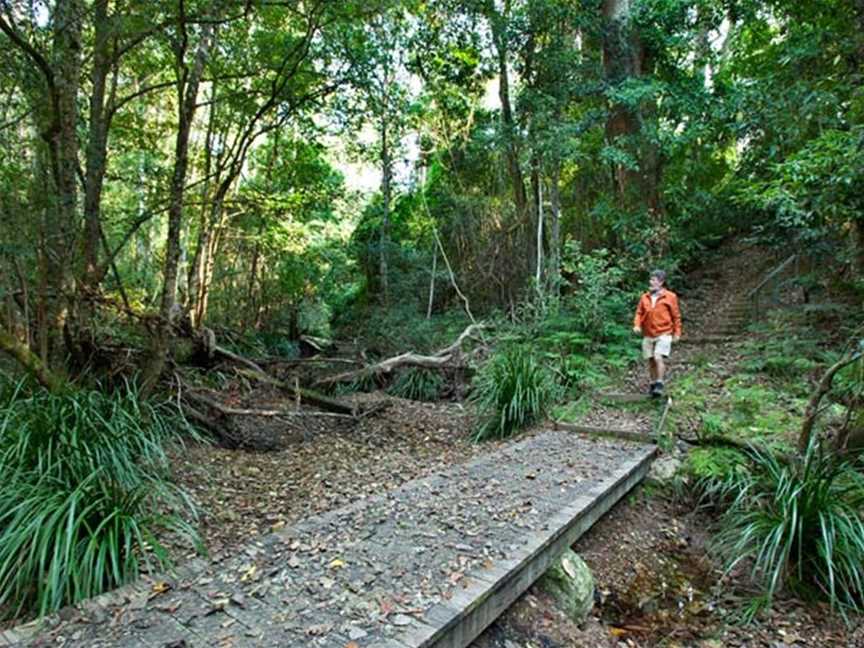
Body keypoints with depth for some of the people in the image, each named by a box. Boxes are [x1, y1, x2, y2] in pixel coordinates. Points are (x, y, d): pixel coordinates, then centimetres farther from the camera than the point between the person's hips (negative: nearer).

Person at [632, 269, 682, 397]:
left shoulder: (670, 297, -3)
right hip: (648, 335, 4)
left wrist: (677, 332, 2)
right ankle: (653, 384, 23)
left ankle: (659, 385, -9)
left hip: (664, 334, -4)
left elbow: (676, 315, 2)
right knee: (651, 360, 9)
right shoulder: (644, 297, 5)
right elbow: (639, 313, 8)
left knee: (659, 358, -18)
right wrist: (637, 325, -10)